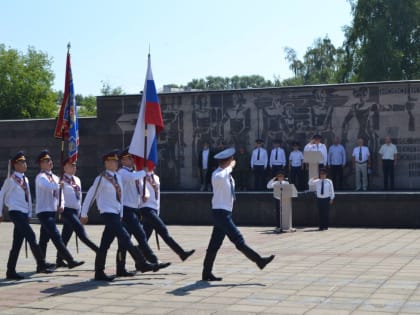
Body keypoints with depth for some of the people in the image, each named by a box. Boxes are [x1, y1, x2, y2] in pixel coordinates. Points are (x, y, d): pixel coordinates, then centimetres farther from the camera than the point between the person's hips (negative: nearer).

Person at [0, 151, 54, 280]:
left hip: (24, 214, 7)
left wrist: (29, 214, 14)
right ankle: (41, 264, -16)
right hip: (16, 213, -7)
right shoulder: (11, 179, -6)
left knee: (17, 244, 7)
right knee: (31, 236, -16)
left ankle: (11, 271, 11)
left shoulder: (25, 179, 15)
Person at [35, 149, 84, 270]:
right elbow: (48, 186, -32)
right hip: (44, 211, -8)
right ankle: (70, 261, -18)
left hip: (52, 211, 8)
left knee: (44, 239, 13)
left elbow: (59, 192, 18)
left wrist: (61, 205, 2)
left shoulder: (55, 177, 15)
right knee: (56, 237, -14)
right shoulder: (41, 177, -9)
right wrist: (59, 184, -20)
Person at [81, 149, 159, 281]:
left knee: (105, 244, 10)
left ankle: (99, 273, 14)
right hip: (108, 214, -7)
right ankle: (141, 263, -10)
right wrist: (84, 214, 1)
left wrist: (121, 214, 15)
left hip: (116, 214, 7)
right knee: (125, 238, -12)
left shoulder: (117, 177, 14)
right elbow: (90, 196, -3)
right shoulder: (101, 178, -7)